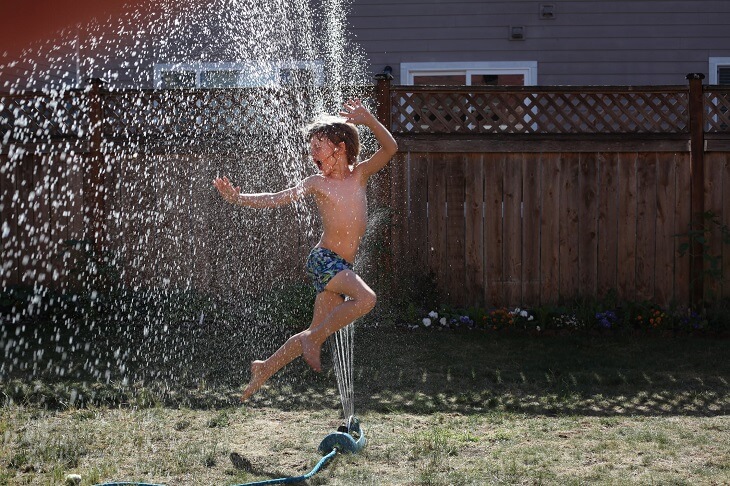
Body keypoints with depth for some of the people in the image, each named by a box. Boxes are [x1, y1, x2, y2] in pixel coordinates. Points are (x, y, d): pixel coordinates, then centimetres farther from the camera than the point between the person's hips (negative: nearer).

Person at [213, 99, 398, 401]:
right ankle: (314, 339, -16)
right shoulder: (316, 183, 3)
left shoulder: (359, 175, 9)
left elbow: (390, 148, 0)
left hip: (341, 267, 4)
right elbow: (275, 199, 4)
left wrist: (368, 120, -13)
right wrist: (238, 199, -6)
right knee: (366, 298, -30)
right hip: (323, 259, -4)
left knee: (318, 332, 10)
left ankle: (266, 368, 24)